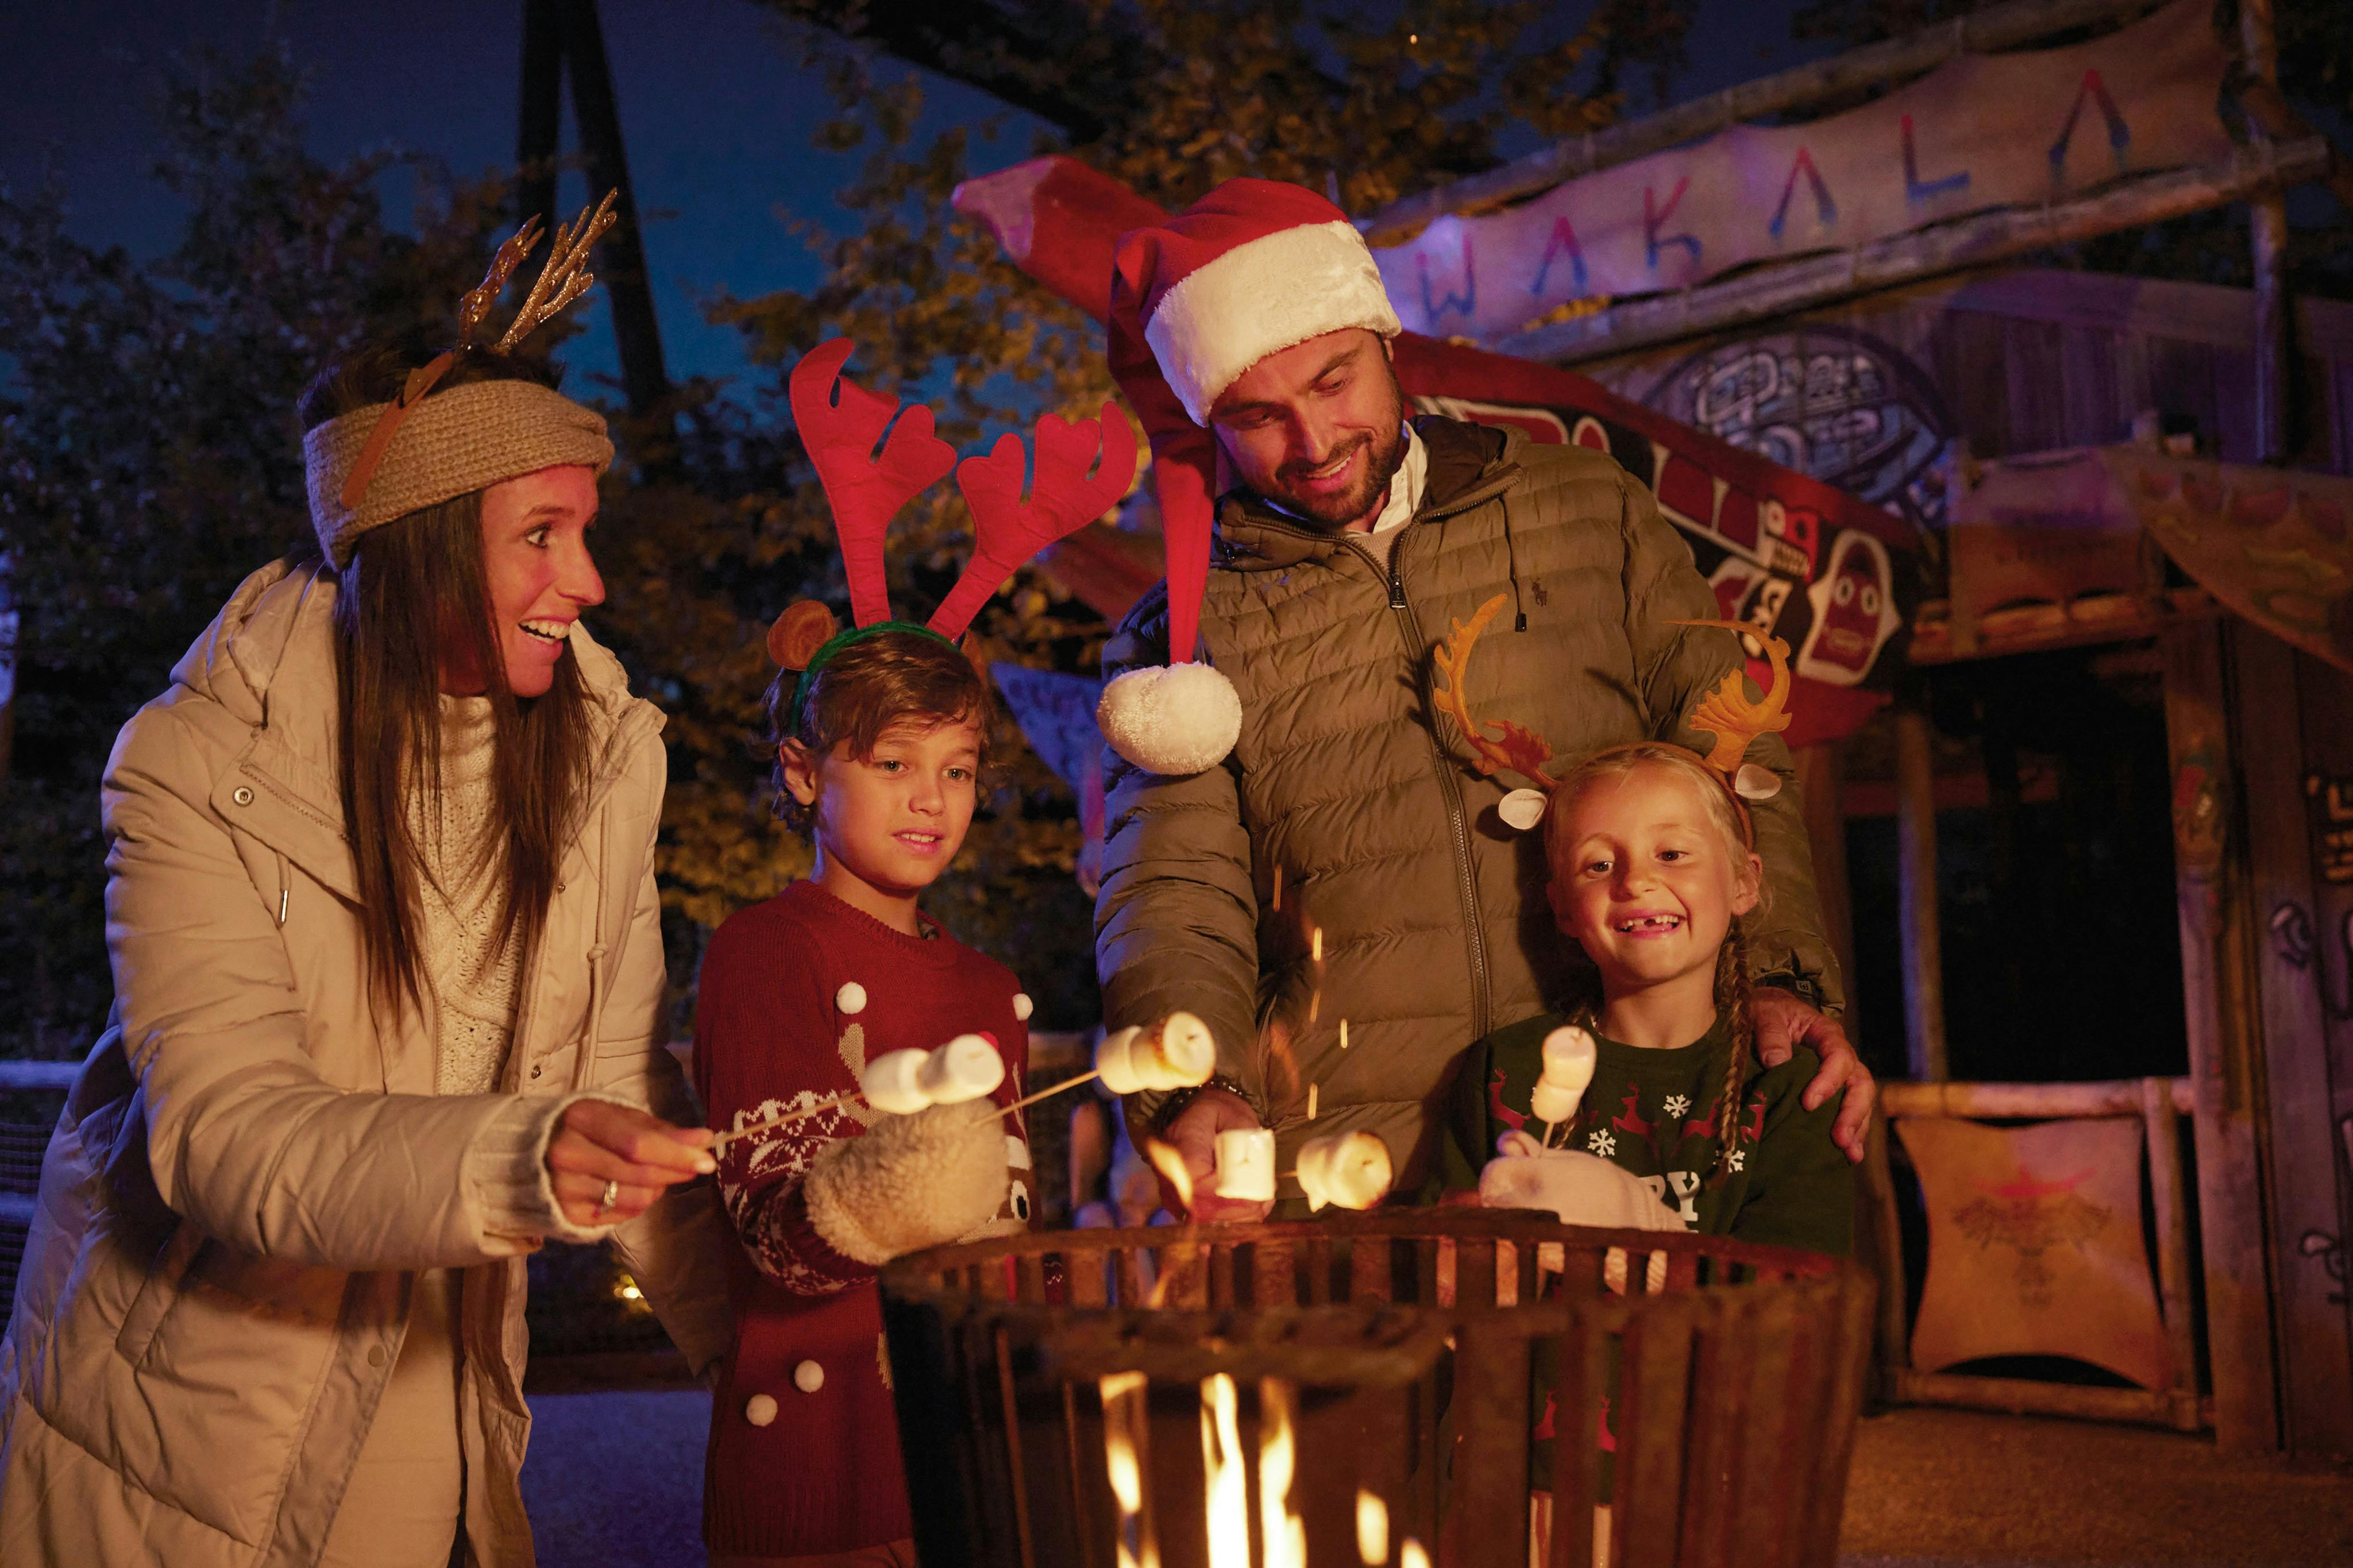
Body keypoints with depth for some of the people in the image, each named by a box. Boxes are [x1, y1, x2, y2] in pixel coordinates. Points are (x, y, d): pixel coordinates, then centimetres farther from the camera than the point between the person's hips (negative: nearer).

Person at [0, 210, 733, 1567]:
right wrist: (515, 1164, -44)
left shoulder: (604, 755, -7)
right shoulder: (200, 767, -19)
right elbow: (222, 1135, -27)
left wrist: (755, 1342, -16)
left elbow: (621, 1076, -5)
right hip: (188, 1407, -3)